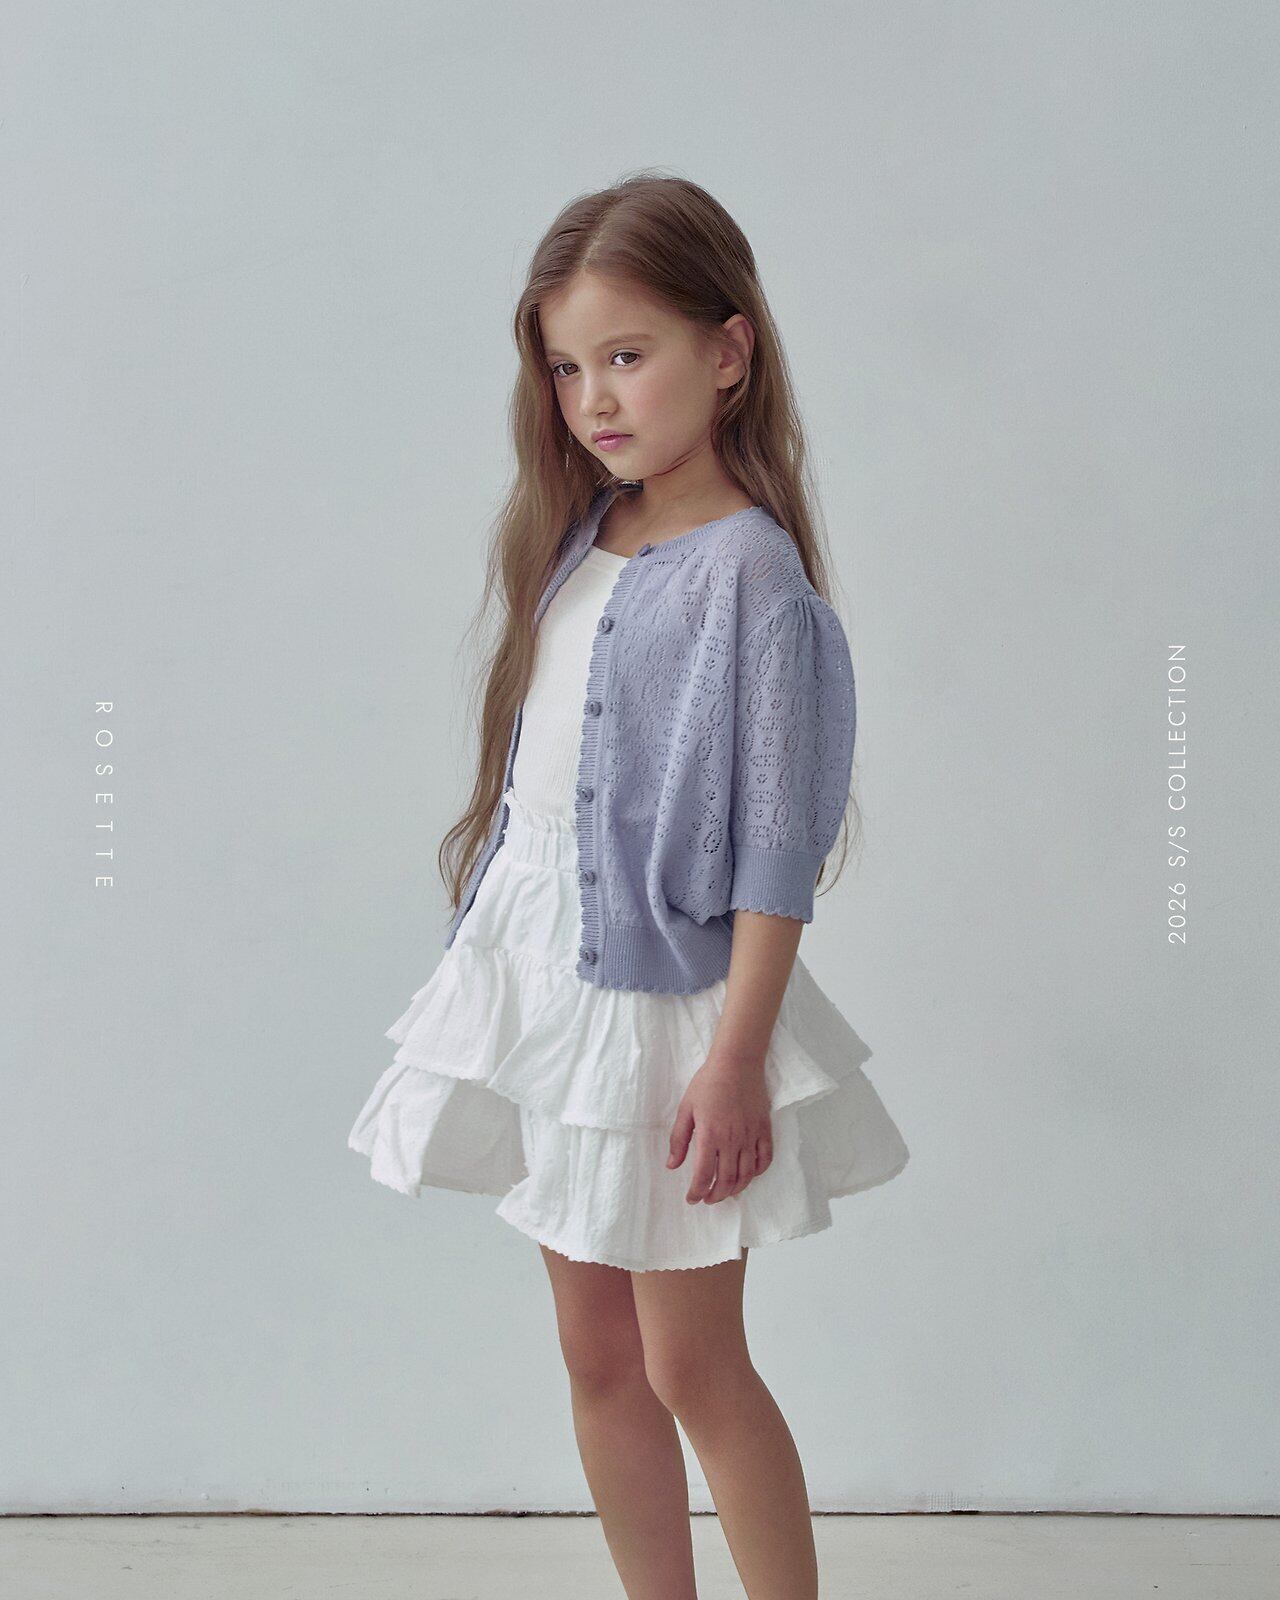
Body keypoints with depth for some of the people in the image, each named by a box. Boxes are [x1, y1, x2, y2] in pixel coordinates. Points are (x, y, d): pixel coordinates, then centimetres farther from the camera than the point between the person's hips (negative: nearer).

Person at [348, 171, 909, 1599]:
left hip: (659, 986, -7)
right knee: (595, 1357, 14)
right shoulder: (577, 539, 8)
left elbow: (775, 842, -17)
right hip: (537, 971, 7)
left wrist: (737, 1055, -19)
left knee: (690, 1367, 2)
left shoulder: (748, 570, -15)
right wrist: (491, 929, 15)